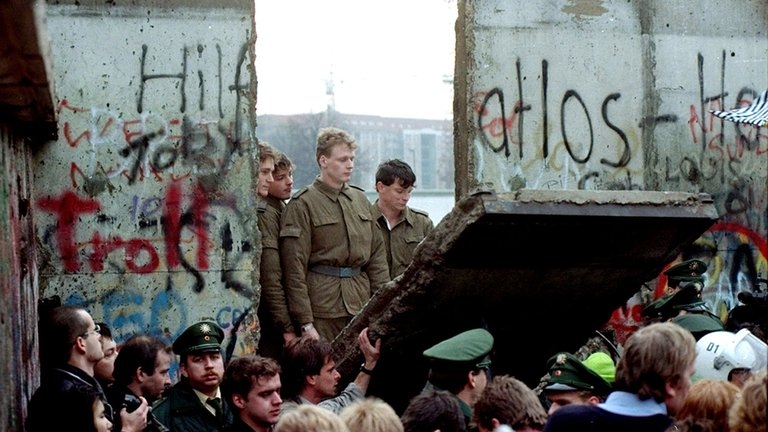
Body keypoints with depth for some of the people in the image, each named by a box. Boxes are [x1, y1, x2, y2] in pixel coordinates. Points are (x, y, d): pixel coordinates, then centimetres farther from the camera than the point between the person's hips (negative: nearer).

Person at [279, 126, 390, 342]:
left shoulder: (360, 199, 16)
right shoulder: (302, 205, -4)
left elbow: (377, 255, 18)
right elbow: (294, 269, -8)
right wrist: (305, 323, -13)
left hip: (362, 307, 5)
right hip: (322, 310, -5)